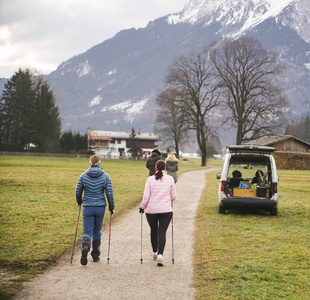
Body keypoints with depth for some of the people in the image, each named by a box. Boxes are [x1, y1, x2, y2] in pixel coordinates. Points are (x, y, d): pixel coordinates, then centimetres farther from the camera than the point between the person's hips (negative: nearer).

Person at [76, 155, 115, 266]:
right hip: (100, 207, 1)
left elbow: (78, 192, 3)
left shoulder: (83, 176, -2)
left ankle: (85, 248, -27)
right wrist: (111, 207, 6)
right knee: (97, 231, 16)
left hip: (87, 207, -1)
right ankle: (95, 255, 22)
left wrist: (79, 202, 23)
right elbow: (109, 193, -5)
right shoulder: (105, 176, -3)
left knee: (87, 231, 2)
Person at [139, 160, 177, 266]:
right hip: (166, 210, 0)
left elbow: (146, 196, -6)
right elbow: (174, 196, 4)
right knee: (162, 232, -1)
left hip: (151, 210, 1)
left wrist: (142, 207, 9)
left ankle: (155, 253, 33)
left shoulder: (150, 179, -5)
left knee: (153, 231, 18)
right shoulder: (170, 179, -1)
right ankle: (160, 255, -17)